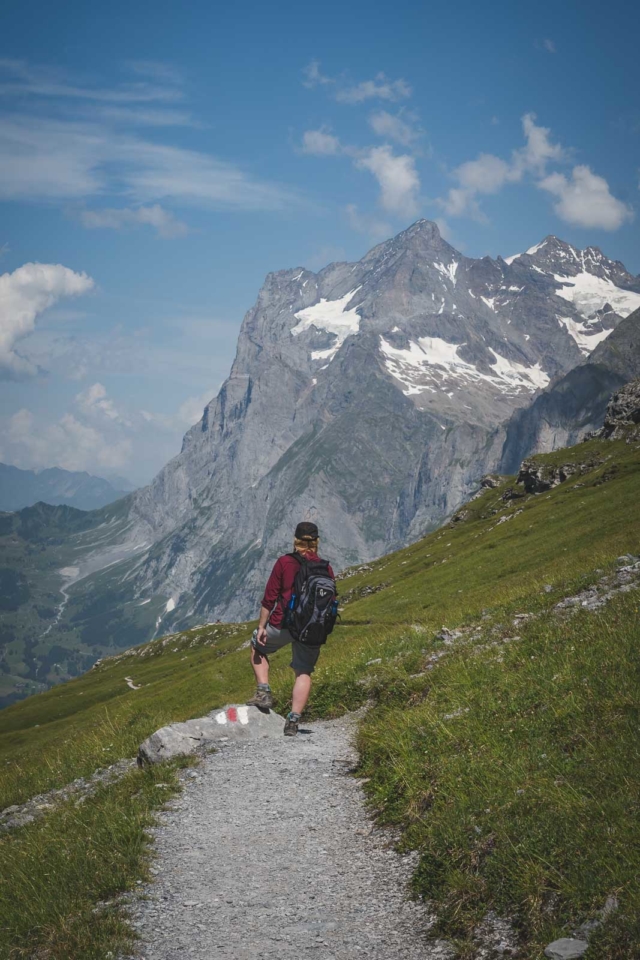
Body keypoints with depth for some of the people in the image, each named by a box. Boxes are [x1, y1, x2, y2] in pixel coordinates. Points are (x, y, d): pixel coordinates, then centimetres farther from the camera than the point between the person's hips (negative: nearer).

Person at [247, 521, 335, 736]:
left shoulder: (284, 562, -4)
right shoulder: (326, 569, 4)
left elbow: (269, 597, -4)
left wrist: (261, 626, 3)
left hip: (283, 623, -2)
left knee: (257, 647, 24)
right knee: (304, 672, 11)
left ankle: (264, 692, 10)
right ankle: (293, 720, 4)